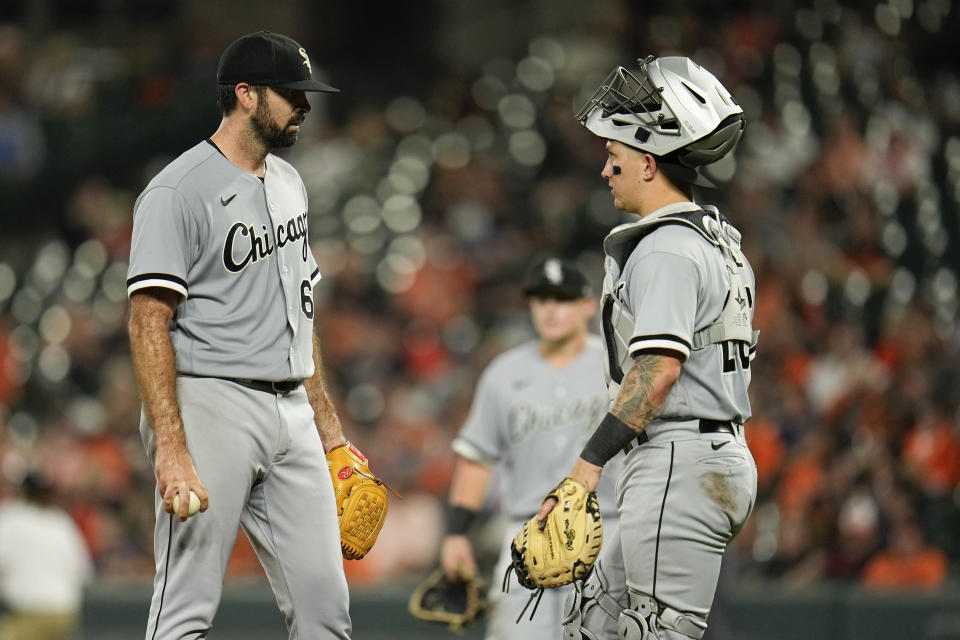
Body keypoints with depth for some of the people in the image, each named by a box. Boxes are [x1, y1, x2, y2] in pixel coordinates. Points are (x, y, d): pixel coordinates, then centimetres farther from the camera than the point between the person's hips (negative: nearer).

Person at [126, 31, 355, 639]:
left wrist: (329, 428, 20)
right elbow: (149, 323, -16)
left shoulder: (289, 183, 17)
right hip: (211, 405, -8)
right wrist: (172, 451, -25)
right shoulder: (178, 192, -10)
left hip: (291, 410, 8)